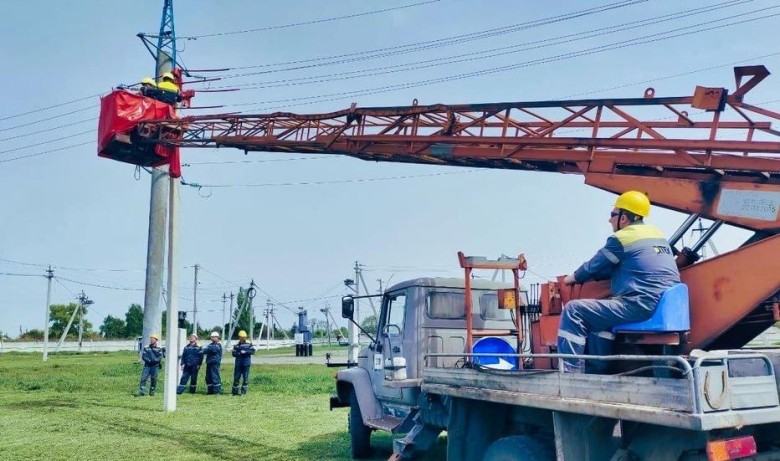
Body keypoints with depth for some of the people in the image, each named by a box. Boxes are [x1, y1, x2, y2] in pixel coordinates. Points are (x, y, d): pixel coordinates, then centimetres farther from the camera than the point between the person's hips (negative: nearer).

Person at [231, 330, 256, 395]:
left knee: (246, 378, 0)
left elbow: (252, 351, -5)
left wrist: (245, 352, -16)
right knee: (236, 377, 4)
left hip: (246, 363, 0)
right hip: (238, 364, 1)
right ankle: (235, 391, 14)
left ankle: (243, 392, 8)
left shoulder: (249, 344, 3)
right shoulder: (236, 345, 5)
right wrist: (239, 353, -17)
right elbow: (233, 353, -1)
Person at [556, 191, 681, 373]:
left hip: (643, 305, -10)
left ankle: (571, 370, -11)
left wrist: (574, 278, 24)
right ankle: (596, 370, 25)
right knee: (598, 312, 28)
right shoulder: (657, 234, 20)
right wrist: (584, 276, 29)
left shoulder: (621, 238, -5)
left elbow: (594, 267, 5)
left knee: (573, 310, -6)